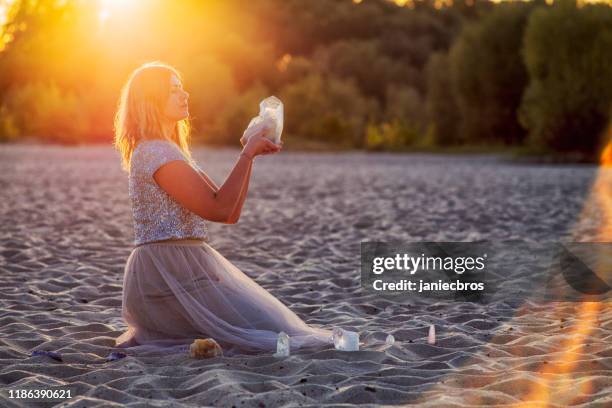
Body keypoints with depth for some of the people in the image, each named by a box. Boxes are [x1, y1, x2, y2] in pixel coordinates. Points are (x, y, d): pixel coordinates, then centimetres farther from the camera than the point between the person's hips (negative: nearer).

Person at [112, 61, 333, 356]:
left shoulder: (169, 151, 19)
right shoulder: (157, 153, -13)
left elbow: (231, 213, 14)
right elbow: (220, 209, -18)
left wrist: (249, 154, 7)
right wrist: (247, 155, -10)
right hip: (169, 273, -10)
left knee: (276, 326, 17)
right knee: (274, 334, -8)